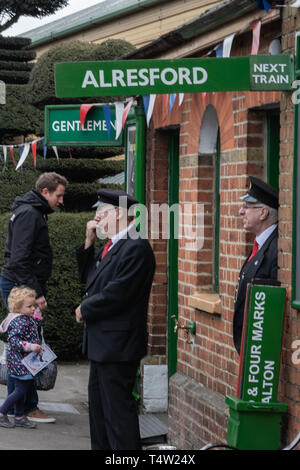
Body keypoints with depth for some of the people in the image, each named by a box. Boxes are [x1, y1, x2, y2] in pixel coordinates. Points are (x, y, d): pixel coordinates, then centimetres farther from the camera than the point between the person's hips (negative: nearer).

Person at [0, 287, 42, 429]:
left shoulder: (27, 319, 10)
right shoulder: (19, 322, -21)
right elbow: (14, 340, -28)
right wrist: (31, 347, -30)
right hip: (19, 362, -10)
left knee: (21, 389, 15)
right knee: (20, 390, -5)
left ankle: (19, 417, 23)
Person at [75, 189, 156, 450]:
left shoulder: (136, 248, -18)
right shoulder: (111, 246, 14)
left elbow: (116, 294, -24)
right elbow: (88, 278, 18)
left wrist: (85, 310, -9)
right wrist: (88, 243, 7)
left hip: (118, 344, -10)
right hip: (102, 343, 11)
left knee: (118, 407, -8)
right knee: (99, 404, 19)